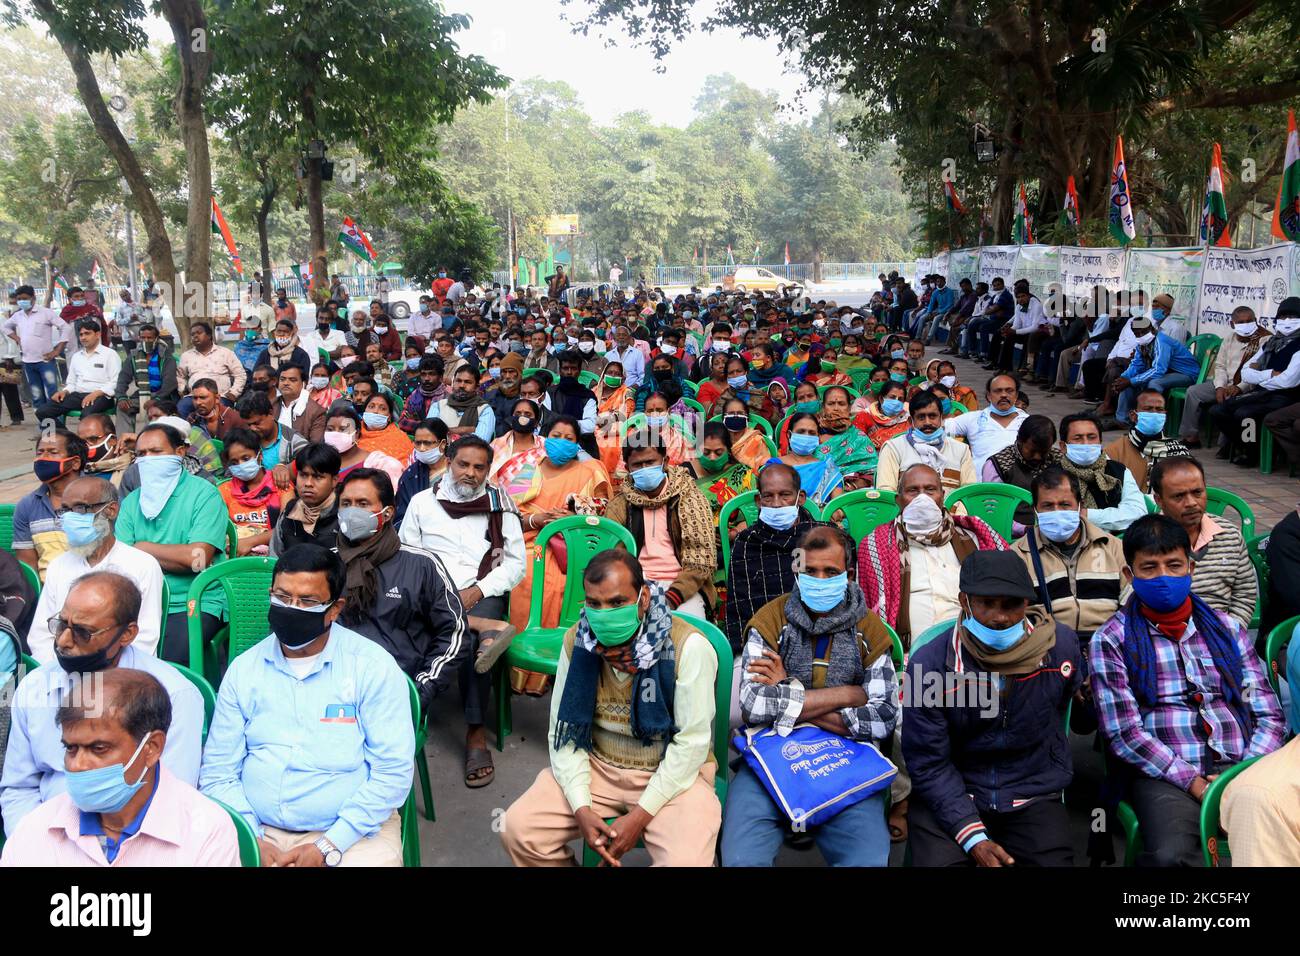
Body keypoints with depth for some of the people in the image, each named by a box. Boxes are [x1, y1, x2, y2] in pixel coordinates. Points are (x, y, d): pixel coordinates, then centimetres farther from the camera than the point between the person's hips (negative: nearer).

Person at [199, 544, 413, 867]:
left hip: (352, 830, -2)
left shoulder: (374, 666, -4)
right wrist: (253, 841, -8)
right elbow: (217, 773, 6)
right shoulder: (243, 669, 7)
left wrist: (327, 848, -14)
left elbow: (393, 771, -9)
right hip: (259, 830, 2)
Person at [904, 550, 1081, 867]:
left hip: (1032, 797, 3)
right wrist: (972, 836, -19)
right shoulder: (929, 664, -17)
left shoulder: (1062, 645, -7)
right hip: (947, 797, -2)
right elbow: (928, 762, -12)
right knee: (937, 858, -23)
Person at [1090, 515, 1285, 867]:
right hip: (1165, 777, -4)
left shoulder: (1227, 629, 18)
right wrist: (1192, 781, -12)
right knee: (1171, 855, -35)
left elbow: (1270, 716, 14)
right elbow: (1124, 732, -3)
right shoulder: (1111, 641, 5)